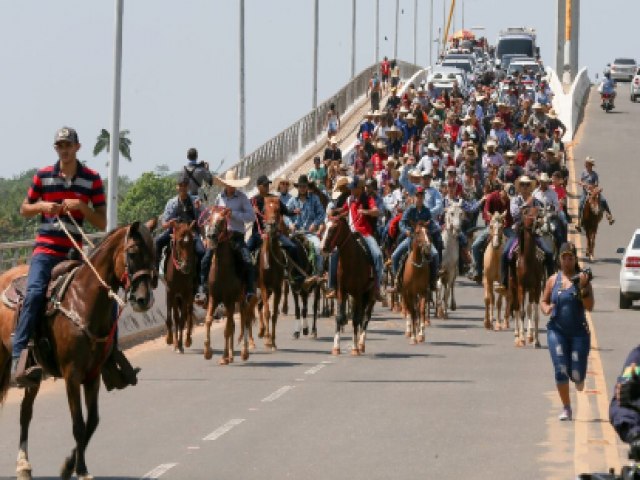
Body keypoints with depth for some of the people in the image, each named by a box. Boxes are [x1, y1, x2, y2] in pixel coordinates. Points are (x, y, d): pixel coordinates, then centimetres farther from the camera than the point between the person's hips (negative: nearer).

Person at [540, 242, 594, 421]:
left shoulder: (582, 279, -2)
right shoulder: (553, 280, 5)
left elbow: (589, 307, -7)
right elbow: (544, 301, 15)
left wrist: (583, 287, -21)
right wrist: (546, 309, -7)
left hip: (579, 331, -1)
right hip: (557, 331, 1)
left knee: (577, 374, -3)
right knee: (560, 371, -9)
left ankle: (578, 379, 35)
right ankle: (566, 408, 3)